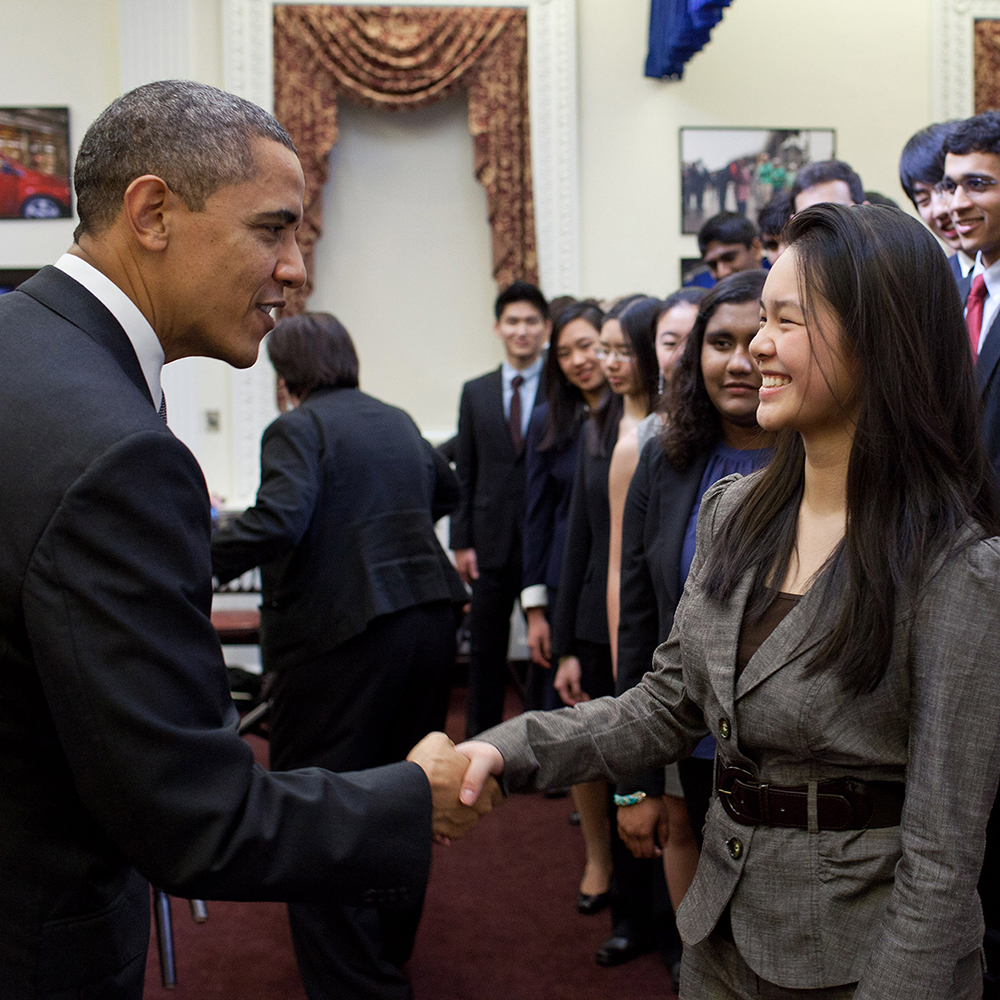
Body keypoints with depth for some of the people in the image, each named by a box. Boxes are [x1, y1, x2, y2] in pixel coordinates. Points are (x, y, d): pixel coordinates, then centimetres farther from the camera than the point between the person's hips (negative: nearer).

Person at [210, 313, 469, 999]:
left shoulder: (297, 429, -9)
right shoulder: (398, 422, 15)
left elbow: (277, 522, -25)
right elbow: (447, 492, 32)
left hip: (344, 630, -8)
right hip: (429, 615, 8)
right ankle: (392, 945, 37)